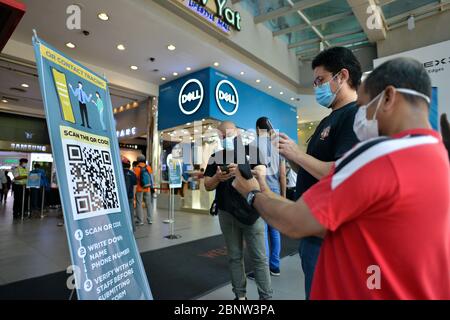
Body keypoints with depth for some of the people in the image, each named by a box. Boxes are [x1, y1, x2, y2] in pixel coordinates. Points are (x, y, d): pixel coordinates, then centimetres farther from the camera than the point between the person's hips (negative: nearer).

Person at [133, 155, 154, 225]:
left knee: (139, 204, 4)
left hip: (139, 189, -3)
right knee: (149, 204, 11)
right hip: (147, 189, 4)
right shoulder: (148, 167, 3)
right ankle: (150, 220, 15)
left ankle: (140, 221, 4)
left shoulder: (136, 168, -8)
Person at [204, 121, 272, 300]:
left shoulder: (251, 151, 1)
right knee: (234, 257, 12)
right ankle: (240, 295, 26)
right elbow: (207, 186, 5)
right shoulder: (215, 157, 9)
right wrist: (217, 178, -16)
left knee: (259, 257, 3)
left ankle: (265, 296, 17)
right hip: (227, 212, 3)